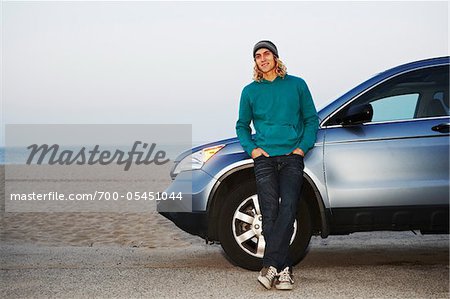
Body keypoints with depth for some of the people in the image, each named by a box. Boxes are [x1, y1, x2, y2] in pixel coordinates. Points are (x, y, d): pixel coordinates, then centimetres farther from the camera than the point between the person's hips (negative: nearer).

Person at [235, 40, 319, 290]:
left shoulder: (297, 85, 12)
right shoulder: (250, 91, 14)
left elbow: (312, 119, 13)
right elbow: (242, 125, 20)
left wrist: (303, 147, -1)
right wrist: (251, 148, 3)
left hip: (292, 157, -1)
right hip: (264, 158, 1)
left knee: (288, 208, -16)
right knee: (270, 211, -9)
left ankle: (271, 265, -19)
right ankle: (284, 269, -8)